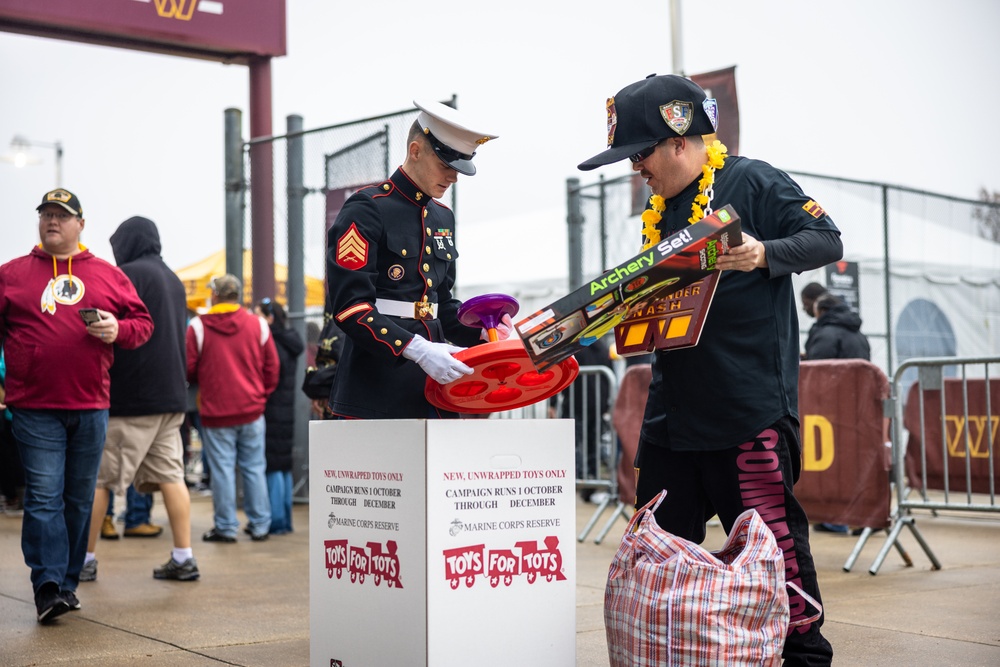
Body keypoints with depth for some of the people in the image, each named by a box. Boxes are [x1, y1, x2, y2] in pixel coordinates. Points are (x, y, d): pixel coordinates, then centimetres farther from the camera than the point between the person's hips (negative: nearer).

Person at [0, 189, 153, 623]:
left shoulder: (108, 276, 10)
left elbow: (143, 322, 12)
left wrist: (118, 330, -9)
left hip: (91, 407, 2)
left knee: (80, 500, 9)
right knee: (44, 497, -7)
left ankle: (68, 583, 19)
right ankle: (47, 588, -7)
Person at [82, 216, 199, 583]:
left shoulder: (128, 275, -9)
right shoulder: (173, 280, 17)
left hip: (130, 399, -8)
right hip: (171, 394, 8)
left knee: (96, 477, 1)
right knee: (169, 476, 6)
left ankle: (84, 559, 6)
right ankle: (183, 558, 2)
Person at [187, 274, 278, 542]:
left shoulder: (198, 326, -6)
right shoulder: (258, 324, 1)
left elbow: (189, 369, -1)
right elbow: (272, 367, 5)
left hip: (216, 410, -2)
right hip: (252, 409, 2)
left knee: (222, 469, 3)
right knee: (254, 468, 8)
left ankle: (226, 527, 6)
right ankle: (259, 525, 12)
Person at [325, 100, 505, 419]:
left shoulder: (443, 217, 17)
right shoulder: (366, 209, -8)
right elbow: (350, 306, -17)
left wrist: (480, 330, 4)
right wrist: (418, 350, -26)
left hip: (432, 390, 8)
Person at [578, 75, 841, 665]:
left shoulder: (752, 183, -4)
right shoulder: (660, 209, 18)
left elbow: (827, 240, -6)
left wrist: (763, 254, -22)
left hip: (750, 402, -7)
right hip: (673, 410, 8)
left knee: (771, 533, -2)